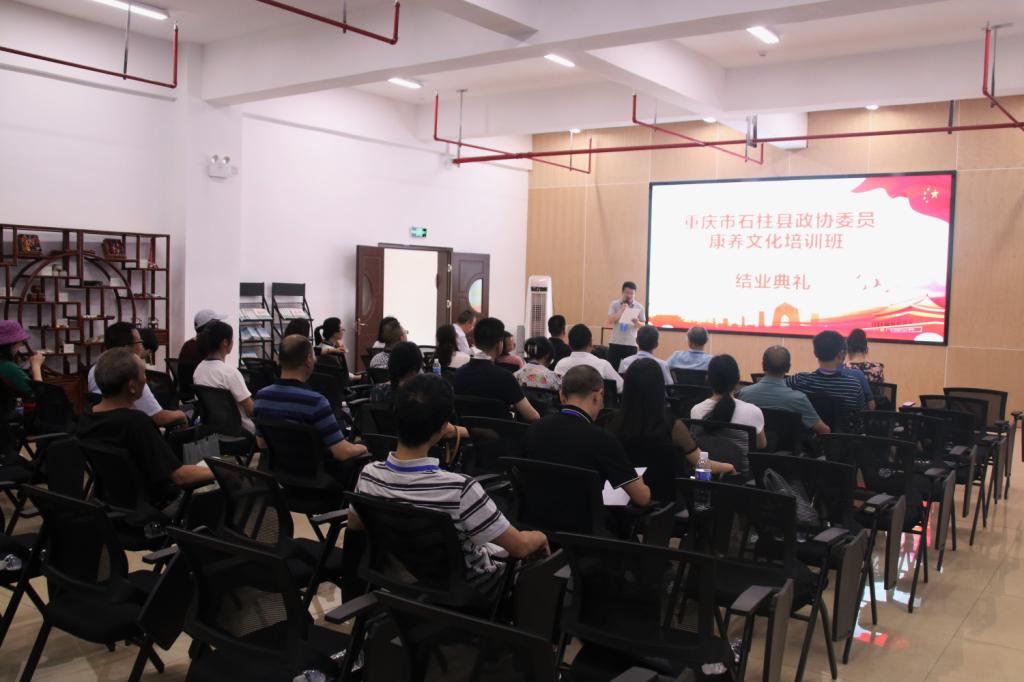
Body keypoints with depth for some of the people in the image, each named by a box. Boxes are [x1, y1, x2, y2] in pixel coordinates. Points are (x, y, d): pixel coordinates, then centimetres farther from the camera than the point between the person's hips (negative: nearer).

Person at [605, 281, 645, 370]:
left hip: (631, 344, 1)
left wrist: (637, 323, -16)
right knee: (612, 368, 1)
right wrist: (621, 310, -16)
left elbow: (643, 324, 6)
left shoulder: (639, 307, 3)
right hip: (615, 343, -1)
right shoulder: (614, 304, 0)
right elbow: (609, 321, -9)